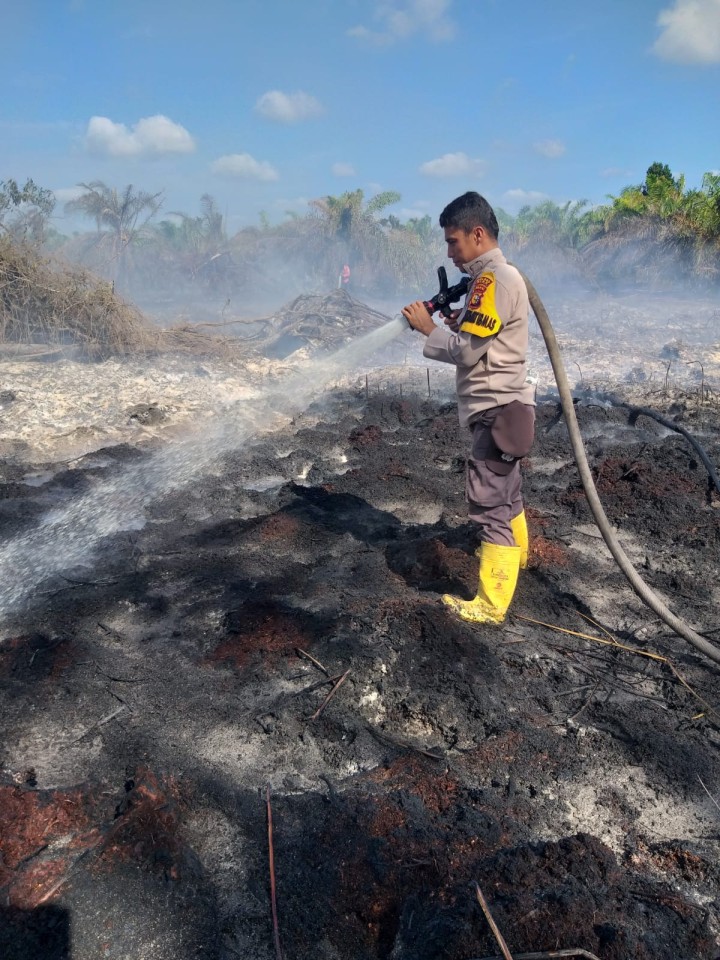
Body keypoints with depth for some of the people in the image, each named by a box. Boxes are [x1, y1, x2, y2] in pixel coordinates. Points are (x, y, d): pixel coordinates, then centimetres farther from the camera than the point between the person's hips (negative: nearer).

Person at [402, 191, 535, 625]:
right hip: (501, 406, 10)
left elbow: (467, 351, -21)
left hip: (498, 410, -10)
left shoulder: (494, 280, -18)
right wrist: (455, 322, 4)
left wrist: (429, 328, -8)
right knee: (505, 489, 26)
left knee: (489, 502, -6)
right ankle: (515, 551, 48)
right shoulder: (499, 276, 14)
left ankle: (491, 604, 1)